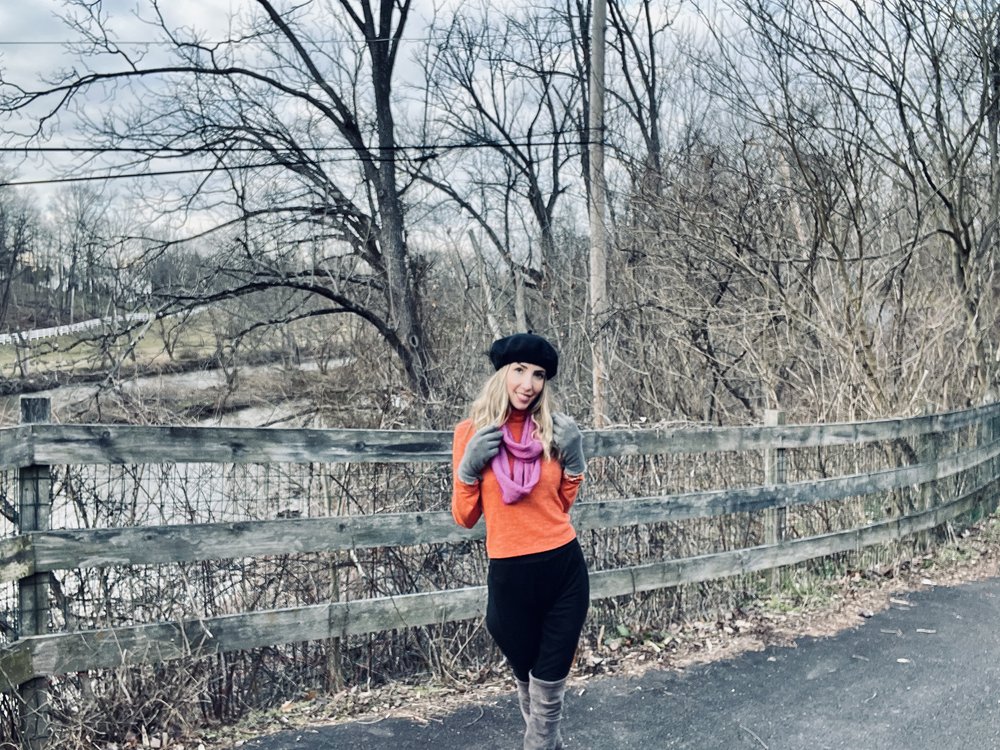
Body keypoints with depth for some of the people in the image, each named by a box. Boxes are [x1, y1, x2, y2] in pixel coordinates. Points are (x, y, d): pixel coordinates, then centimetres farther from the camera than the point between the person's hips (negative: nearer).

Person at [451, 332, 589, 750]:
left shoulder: (555, 431, 0)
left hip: (564, 570, 1)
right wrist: (468, 468, -16)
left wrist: (573, 463, -3)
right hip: (510, 576, 0)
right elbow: (465, 518, -1)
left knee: (548, 693, 8)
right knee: (527, 683, 21)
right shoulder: (471, 431, -5)